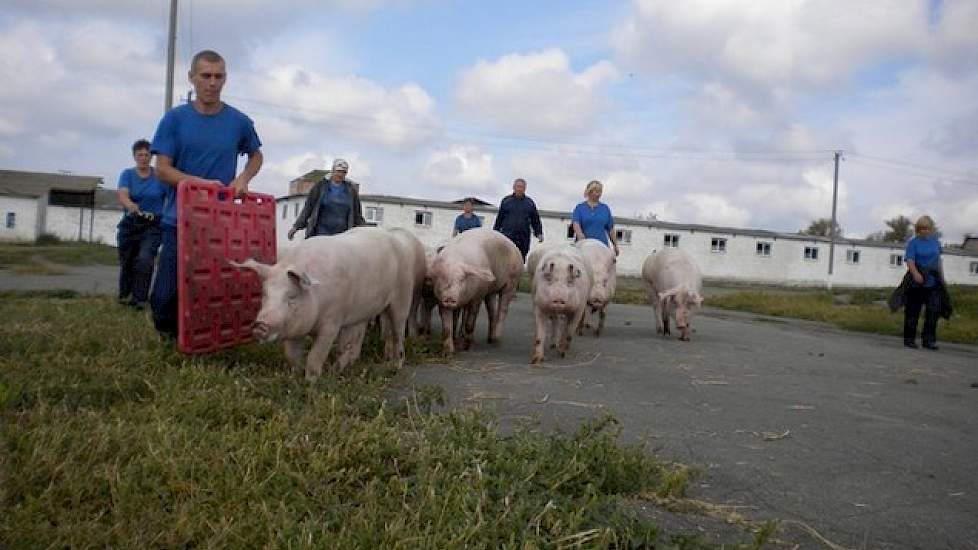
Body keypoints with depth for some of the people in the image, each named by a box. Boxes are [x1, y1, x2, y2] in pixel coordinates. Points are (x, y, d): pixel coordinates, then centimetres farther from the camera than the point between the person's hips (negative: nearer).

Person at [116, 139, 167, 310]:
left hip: (153, 226, -2)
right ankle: (124, 296, 34)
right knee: (126, 263, 11)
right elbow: (123, 196, -16)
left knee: (145, 259, -23)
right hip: (130, 225, 2)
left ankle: (139, 298, -16)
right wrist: (131, 206, -38)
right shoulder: (127, 174, 1)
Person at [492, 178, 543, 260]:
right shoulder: (506, 201, 8)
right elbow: (499, 219, 12)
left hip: (523, 239, 2)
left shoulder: (530, 203, 11)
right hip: (507, 237, -2)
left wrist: (539, 233, 1)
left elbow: (536, 220, 13)